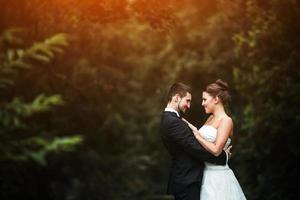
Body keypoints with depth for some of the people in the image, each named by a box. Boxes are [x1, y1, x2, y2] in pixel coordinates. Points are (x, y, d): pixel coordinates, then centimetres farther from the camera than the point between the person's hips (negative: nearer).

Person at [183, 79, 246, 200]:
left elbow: (216, 150, -21)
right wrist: (189, 126, 4)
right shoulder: (211, 118, 12)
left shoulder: (226, 121, -12)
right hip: (206, 173, 7)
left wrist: (196, 133, -16)